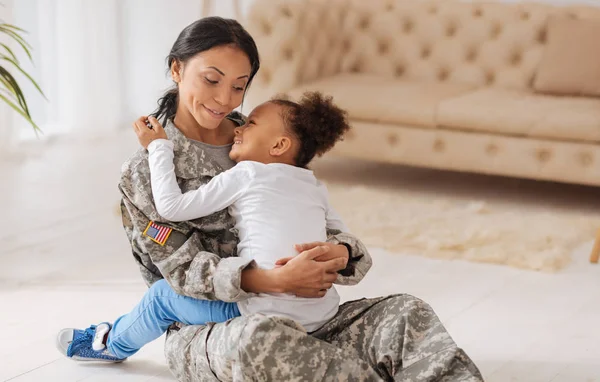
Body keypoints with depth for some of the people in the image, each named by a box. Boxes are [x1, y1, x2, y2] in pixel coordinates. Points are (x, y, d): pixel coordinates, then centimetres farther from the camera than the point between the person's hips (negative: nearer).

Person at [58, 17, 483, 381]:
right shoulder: (144, 172, -2)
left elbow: (316, 227, 9)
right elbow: (184, 269, -11)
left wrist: (340, 253, -18)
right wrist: (272, 280, -29)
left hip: (290, 316, 5)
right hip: (203, 333, -4)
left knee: (406, 313, -21)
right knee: (258, 338, -41)